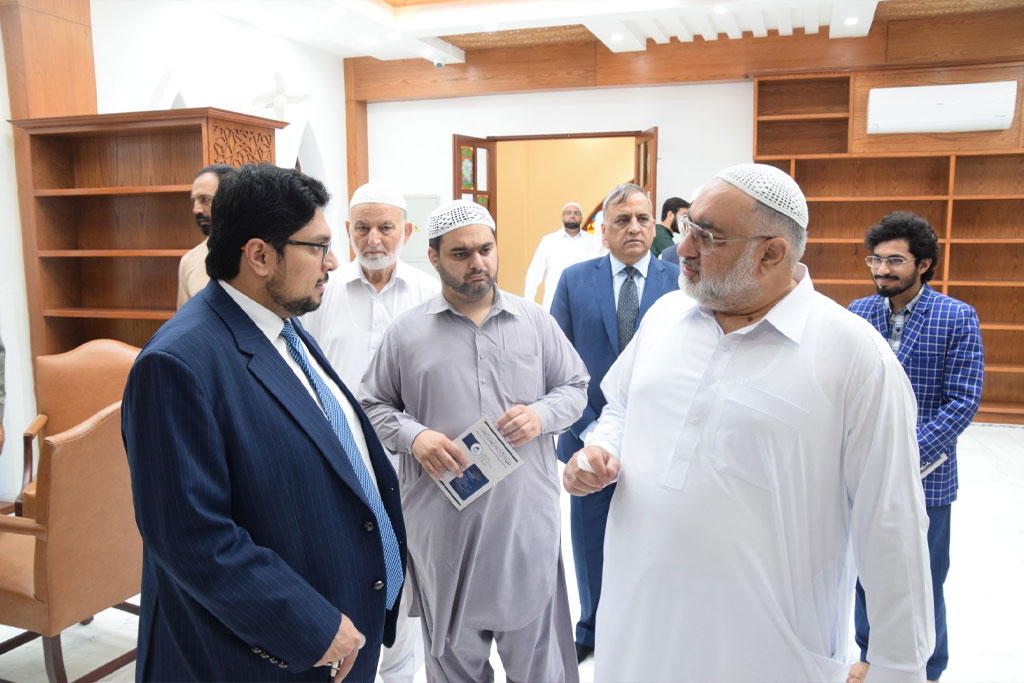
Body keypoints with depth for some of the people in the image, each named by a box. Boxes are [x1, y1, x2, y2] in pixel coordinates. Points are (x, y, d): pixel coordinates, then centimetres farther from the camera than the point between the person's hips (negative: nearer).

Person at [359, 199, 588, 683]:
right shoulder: (407, 332, 1)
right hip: (442, 522, 0)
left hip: (526, 517, 1)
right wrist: (413, 436, -13)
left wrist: (542, 414, -11)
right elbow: (373, 405, 5)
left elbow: (575, 387, 9)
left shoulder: (535, 321, 4)